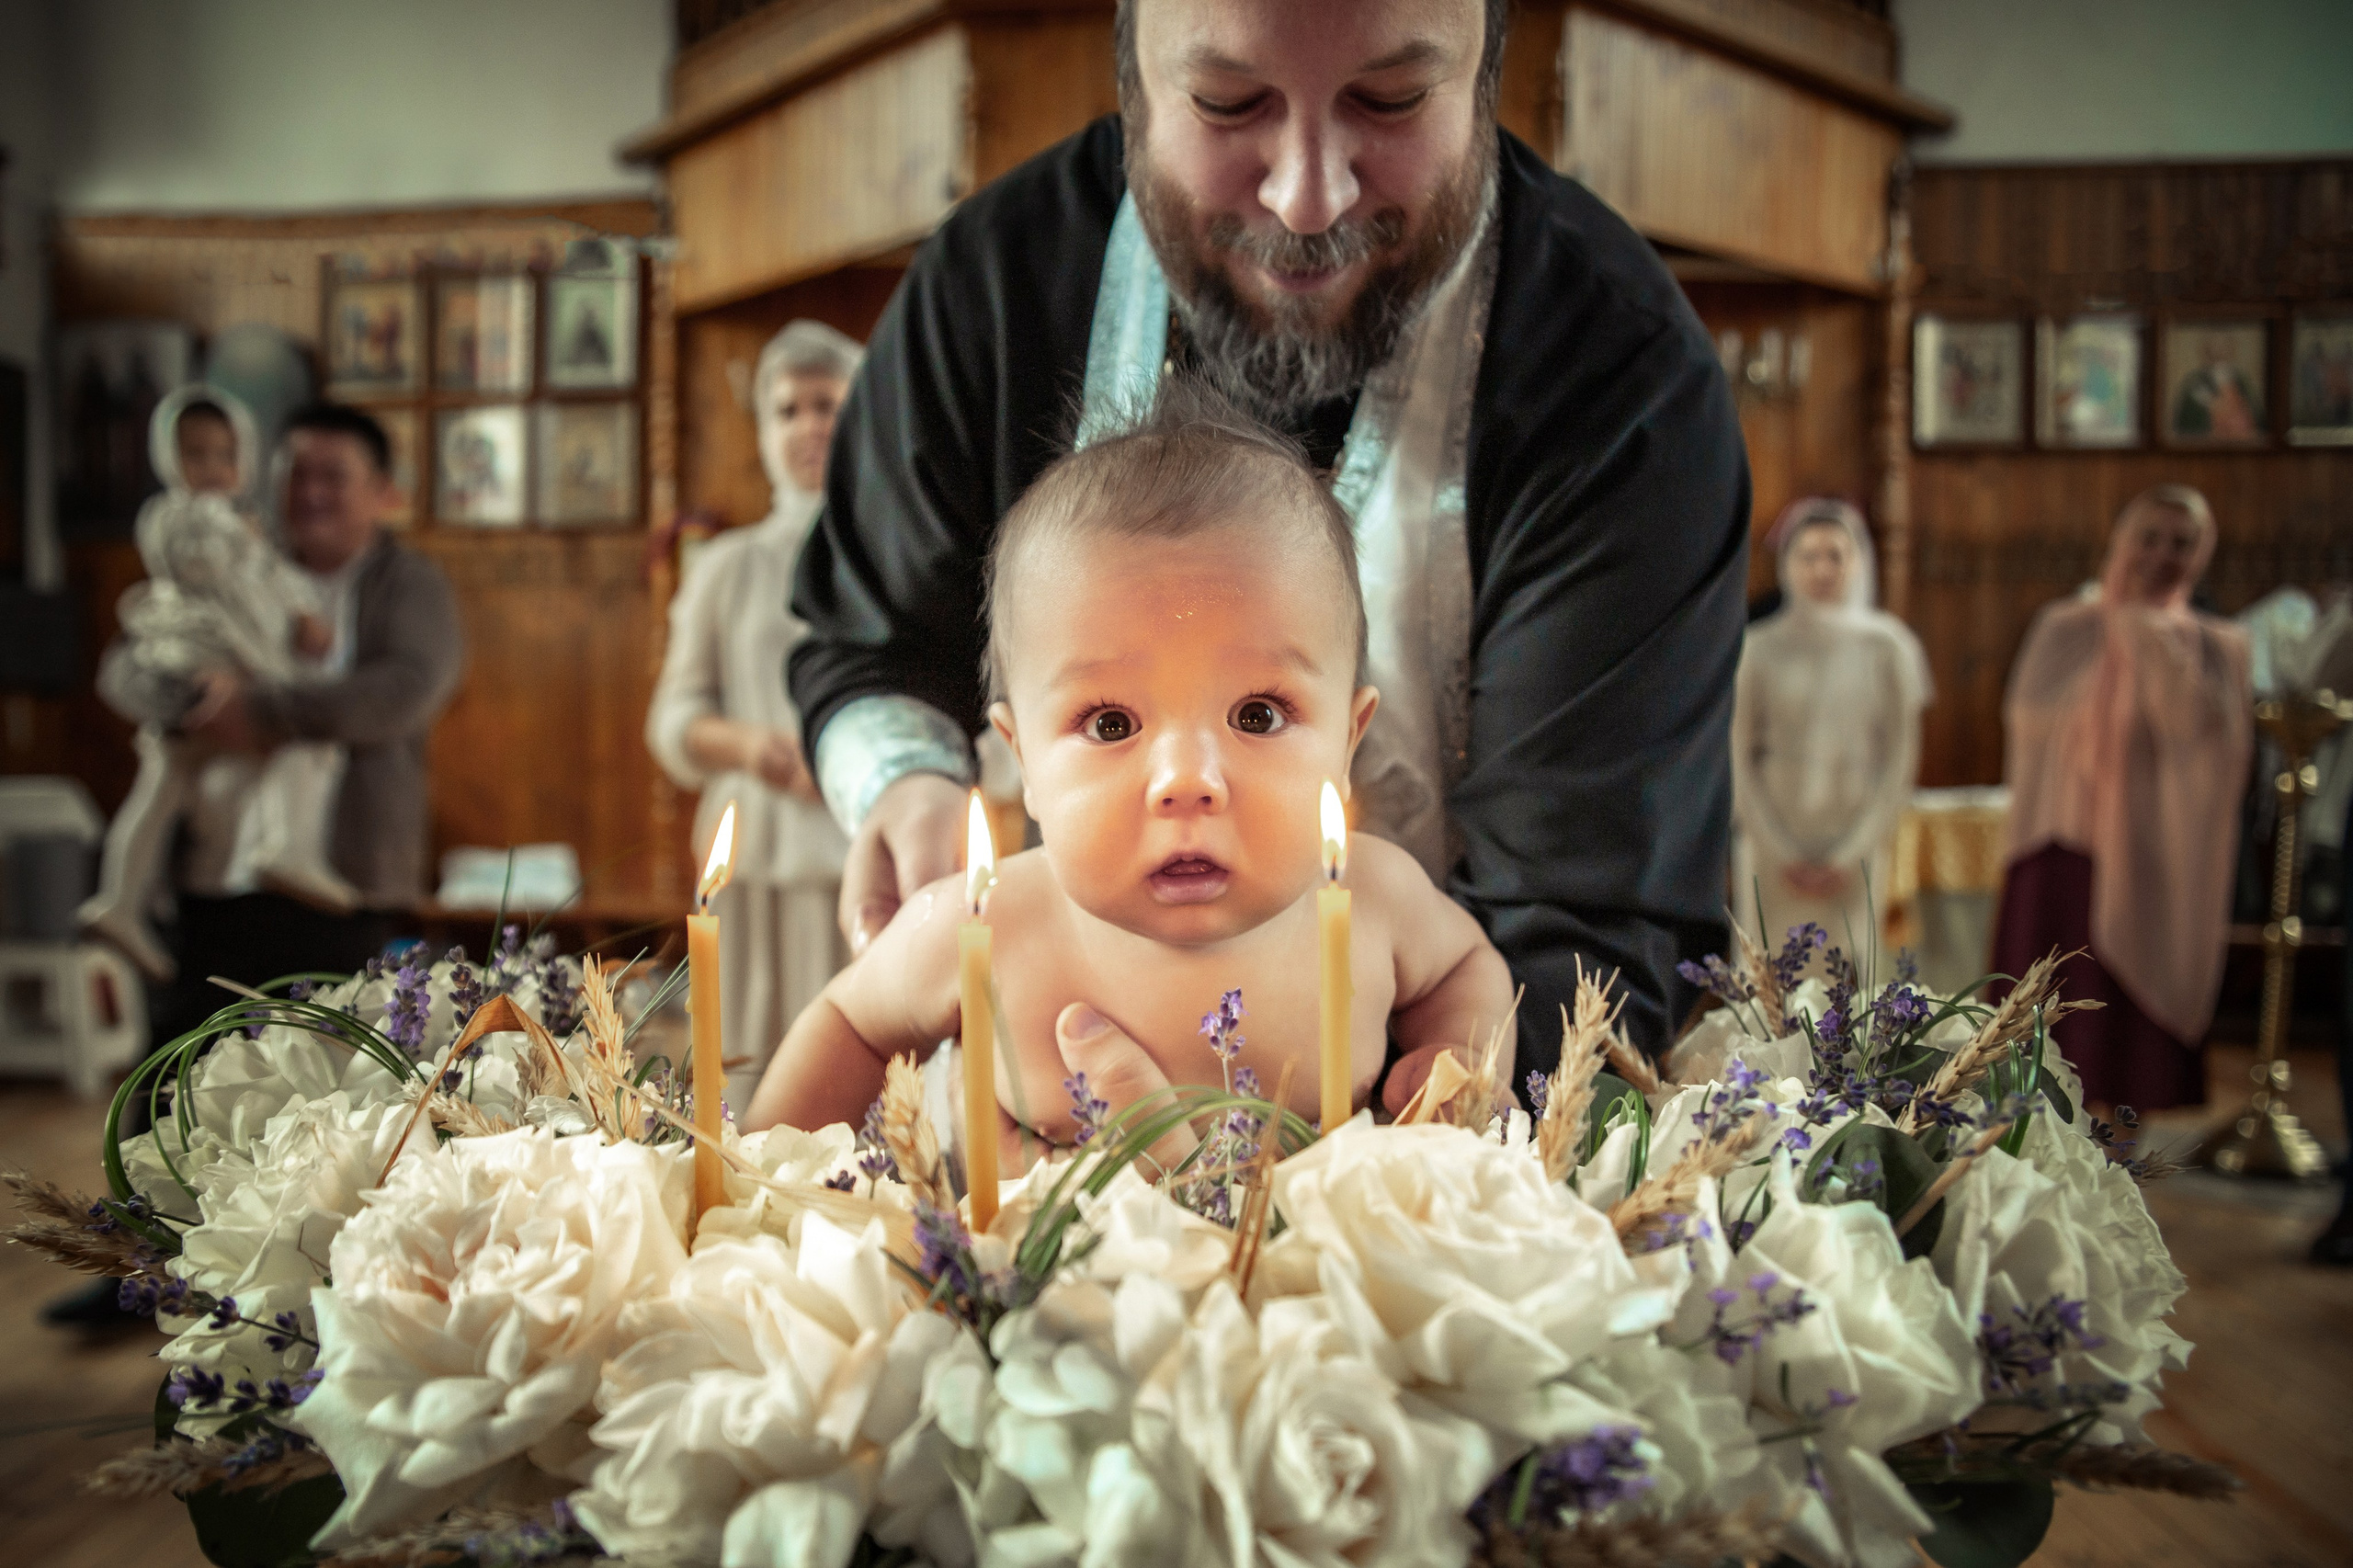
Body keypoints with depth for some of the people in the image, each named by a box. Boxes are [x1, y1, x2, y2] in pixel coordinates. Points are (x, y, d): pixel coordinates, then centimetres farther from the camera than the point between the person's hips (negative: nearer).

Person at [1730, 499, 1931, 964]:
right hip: (1774, 851, 0)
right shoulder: (1760, 649, 1)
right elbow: (1740, 759, 3)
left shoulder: (1887, 648, 3)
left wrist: (1849, 856, -4)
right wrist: (1783, 852, -4)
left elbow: (1901, 761, 3)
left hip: (1855, 850, 0)